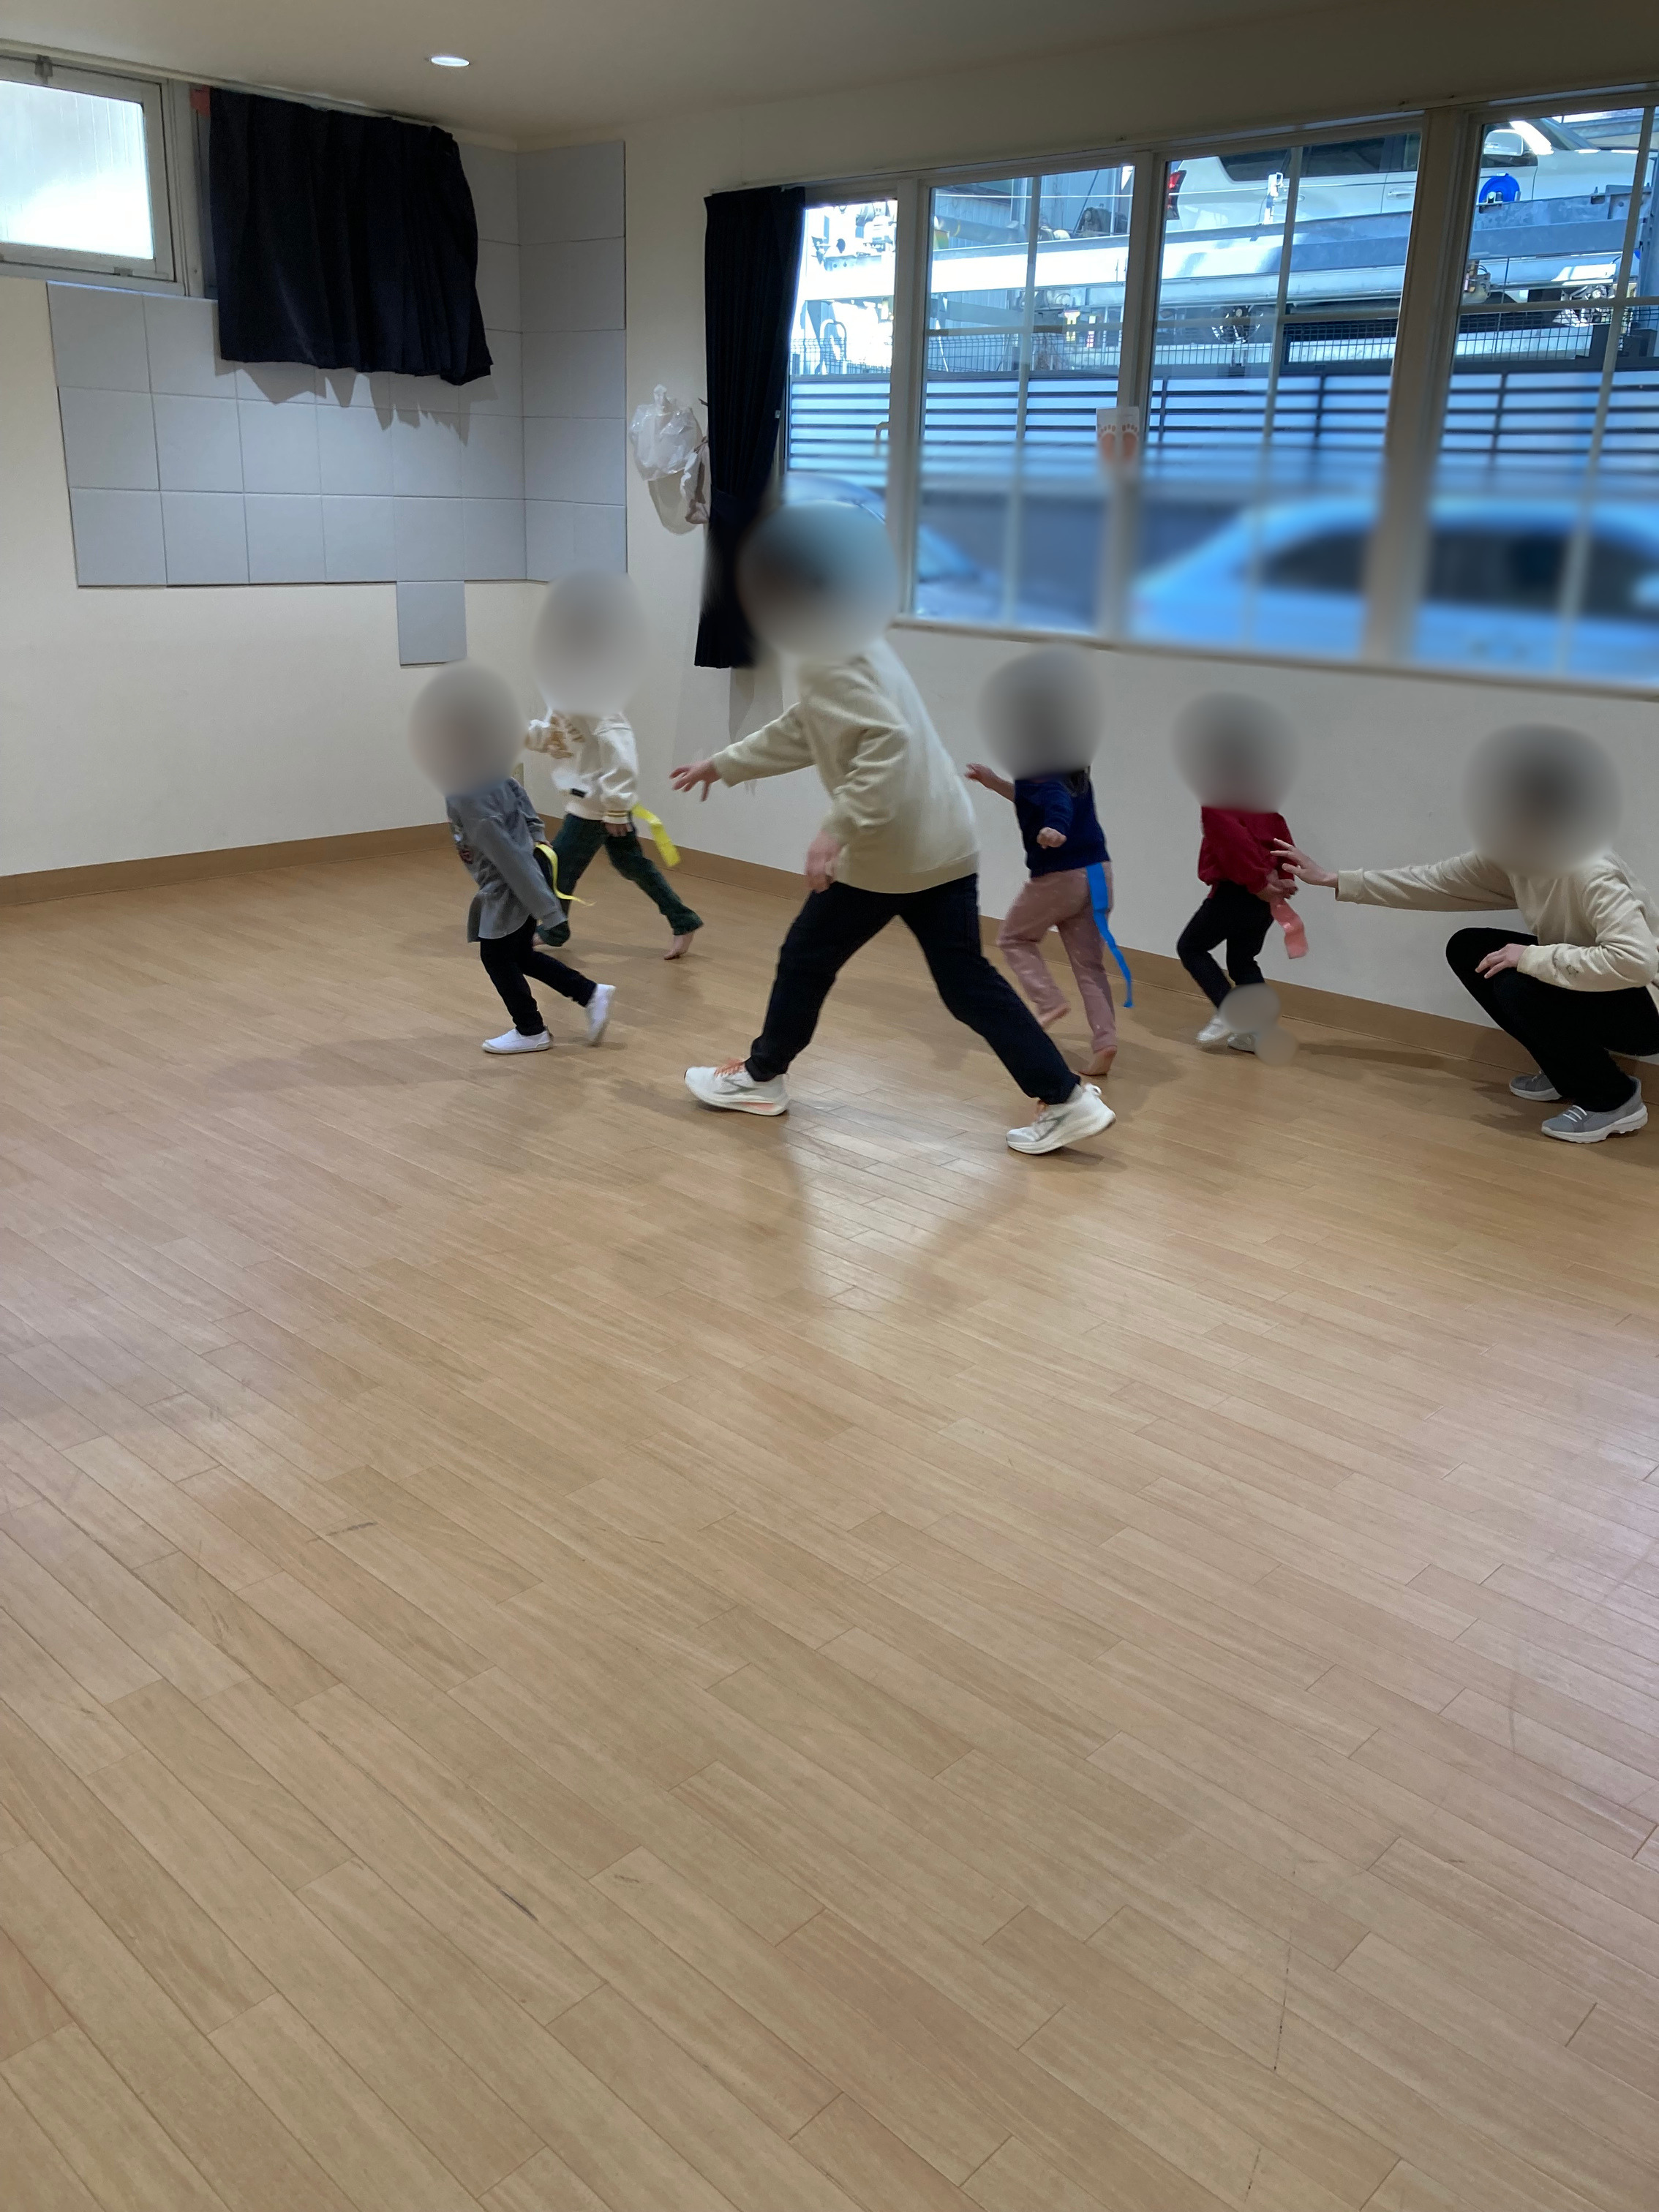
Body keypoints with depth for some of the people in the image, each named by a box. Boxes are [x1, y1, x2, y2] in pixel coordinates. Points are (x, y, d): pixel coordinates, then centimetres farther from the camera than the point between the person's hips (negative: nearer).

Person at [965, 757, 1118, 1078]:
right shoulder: (1072, 770, 16)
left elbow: (1056, 797, -32)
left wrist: (1055, 828, -52)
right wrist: (995, 783, 33)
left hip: (1060, 876, -7)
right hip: (1098, 872, 7)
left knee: (1013, 938, 18)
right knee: (1089, 963, 10)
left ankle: (1049, 1002, 1)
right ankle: (1105, 1040, -3)